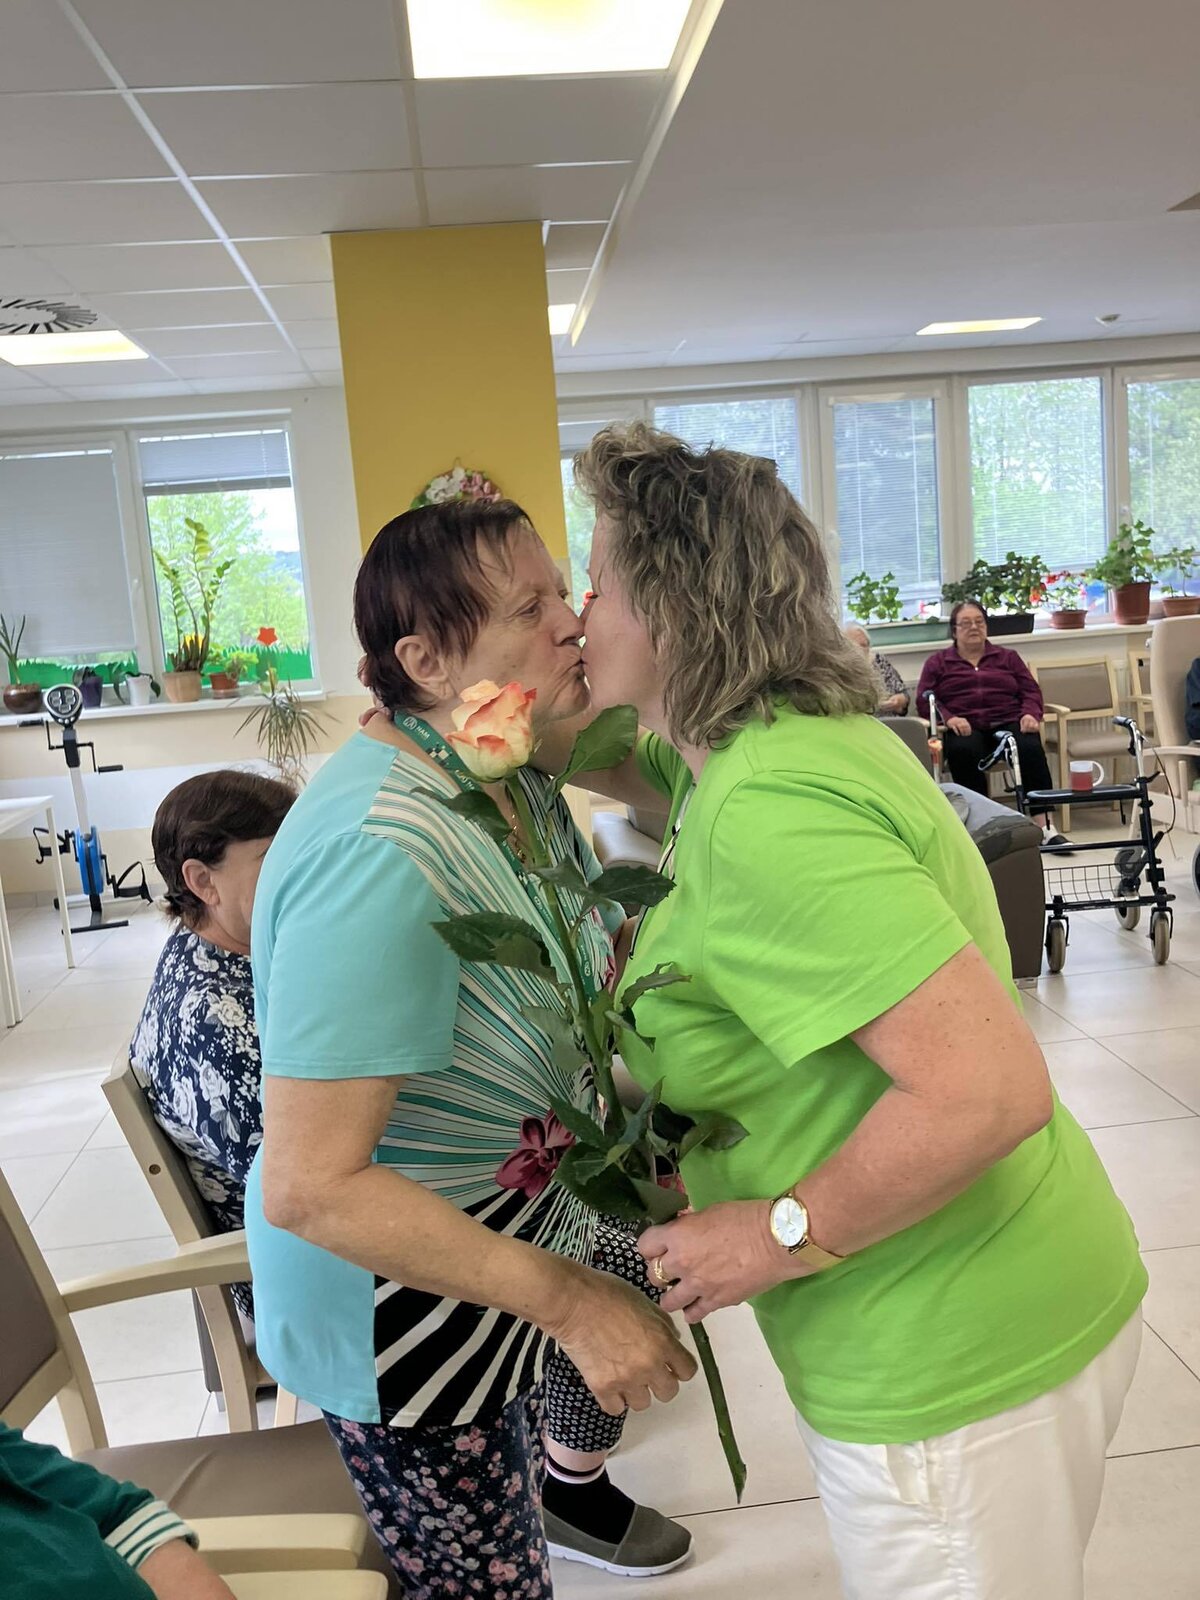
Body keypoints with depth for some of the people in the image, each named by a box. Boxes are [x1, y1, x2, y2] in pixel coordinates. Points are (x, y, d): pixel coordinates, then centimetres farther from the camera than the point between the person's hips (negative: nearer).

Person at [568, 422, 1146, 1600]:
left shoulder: (765, 816, -28)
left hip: (953, 1370, -9)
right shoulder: (779, 739, 2)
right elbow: (609, 756, 21)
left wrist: (782, 1236, -22)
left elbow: (989, 1088, -33)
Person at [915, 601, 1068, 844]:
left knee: (1031, 748, -33)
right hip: (965, 728, -1)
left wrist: (1030, 714, -6)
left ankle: (1045, 825, -37)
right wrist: (948, 718, -13)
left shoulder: (1008, 657, 27)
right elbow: (924, 698, 8)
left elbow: (1031, 691, 17)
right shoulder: (937, 662, 21)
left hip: (1008, 722, 1)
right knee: (963, 751, -38)